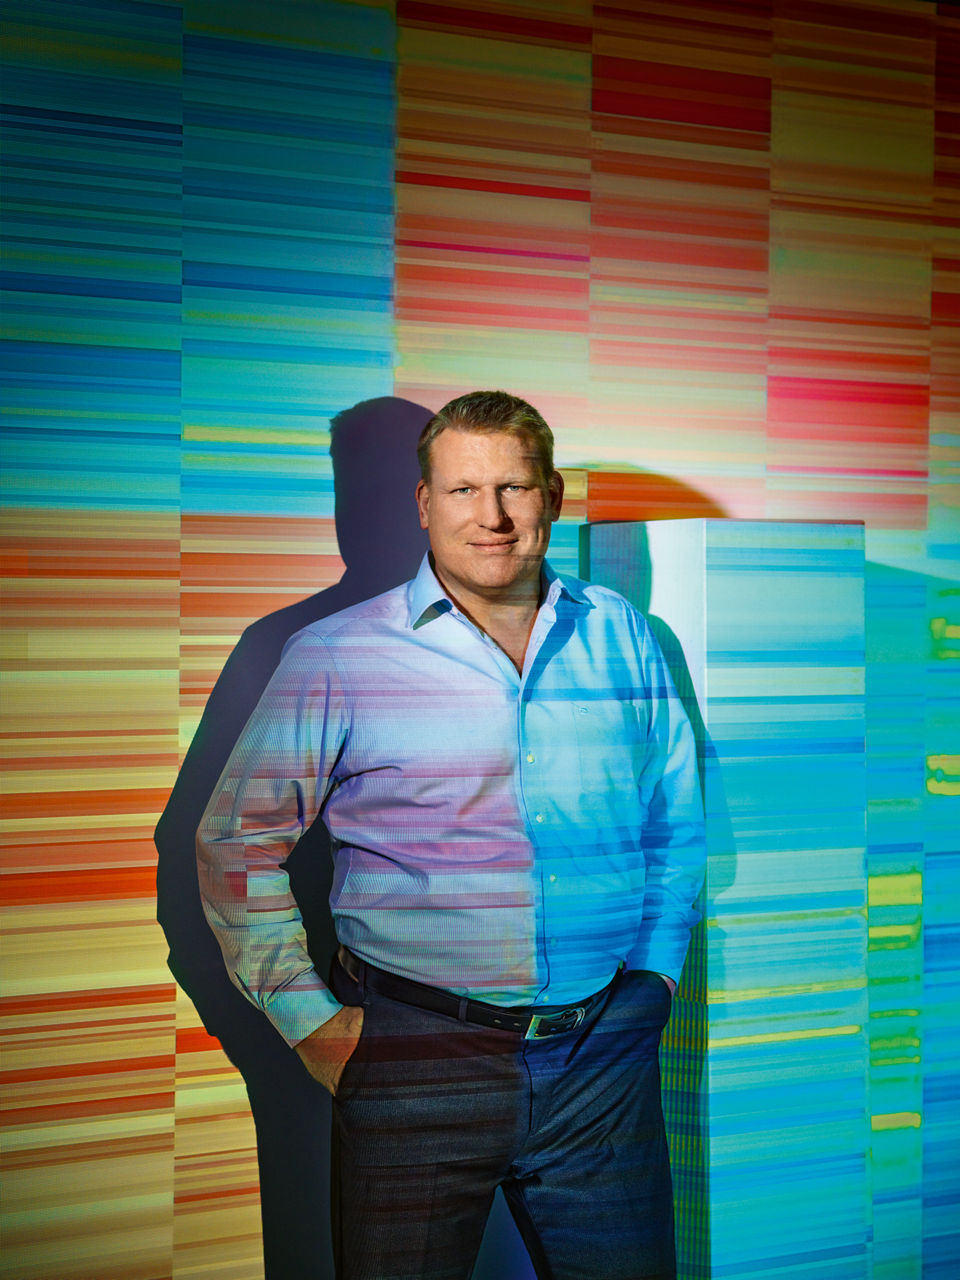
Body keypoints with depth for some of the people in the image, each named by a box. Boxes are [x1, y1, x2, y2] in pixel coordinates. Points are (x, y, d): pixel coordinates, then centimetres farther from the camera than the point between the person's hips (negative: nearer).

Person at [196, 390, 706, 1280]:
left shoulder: (624, 638, 8)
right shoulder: (336, 656, -3)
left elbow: (679, 822, 17)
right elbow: (238, 840, 0)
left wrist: (657, 973, 9)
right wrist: (310, 1020, -4)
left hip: (606, 1054, 3)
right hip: (415, 1058, -3)